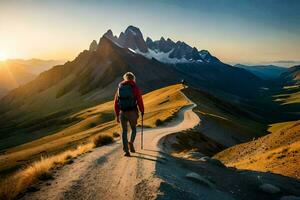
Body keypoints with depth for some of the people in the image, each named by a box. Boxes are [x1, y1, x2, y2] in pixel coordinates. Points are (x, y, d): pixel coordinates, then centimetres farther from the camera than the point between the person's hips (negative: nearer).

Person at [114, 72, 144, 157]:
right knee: (133, 129, 19)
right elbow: (139, 100, -7)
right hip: (132, 112, -2)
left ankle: (126, 151, 4)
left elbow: (116, 102, 9)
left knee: (124, 131, 10)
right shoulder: (135, 87, -2)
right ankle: (131, 142, -5)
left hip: (122, 112, 3)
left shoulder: (120, 87, 9)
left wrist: (117, 115, 15)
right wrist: (142, 111, 9)